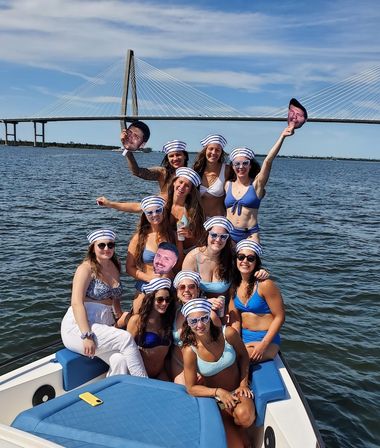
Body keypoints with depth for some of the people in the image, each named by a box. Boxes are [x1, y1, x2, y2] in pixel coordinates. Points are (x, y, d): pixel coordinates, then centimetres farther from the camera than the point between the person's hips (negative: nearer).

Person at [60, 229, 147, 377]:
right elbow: (76, 303, -17)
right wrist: (87, 336, -25)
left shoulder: (114, 267, 12)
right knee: (126, 338, -24)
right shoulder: (86, 268, -8)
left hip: (103, 327, 6)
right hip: (78, 327, -6)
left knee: (121, 360, -23)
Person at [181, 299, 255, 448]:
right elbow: (191, 388, -11)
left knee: (244, 415, -30)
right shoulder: (190, 351, -21)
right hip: (214, 397, -1)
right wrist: (219, 392, -21)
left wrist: (243, 383, -7)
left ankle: (235, 429, 6)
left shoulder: (228, 333, -18)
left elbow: (243, 356, 2)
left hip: (237, 391, 1)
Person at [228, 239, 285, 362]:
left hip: (265, 338, -5)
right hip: (242, 337, 5)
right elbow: (235, 317, 3)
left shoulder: (264, 284, -17)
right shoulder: (235, 284, 1)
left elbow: (279, 317, -14)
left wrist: (263, 345, -19)